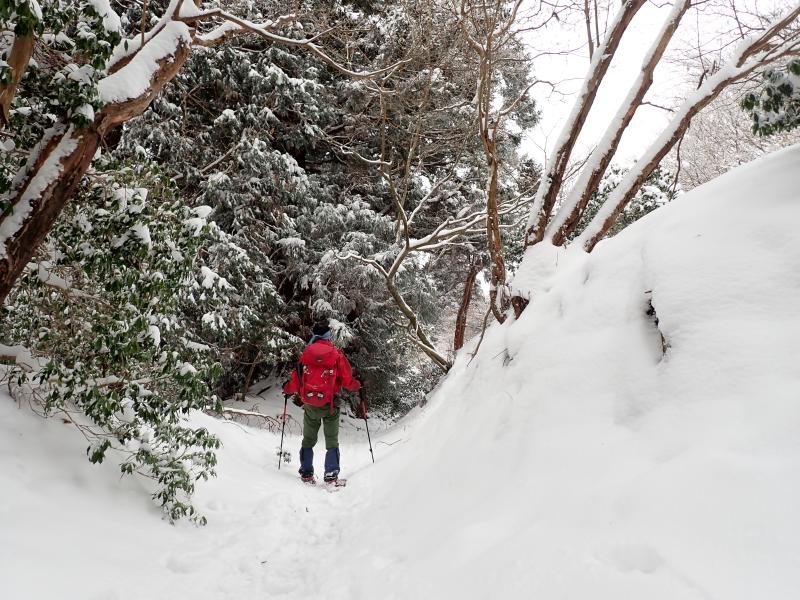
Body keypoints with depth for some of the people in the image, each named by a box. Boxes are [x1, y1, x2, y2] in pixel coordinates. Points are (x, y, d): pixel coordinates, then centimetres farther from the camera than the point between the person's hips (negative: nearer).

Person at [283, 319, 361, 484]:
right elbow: (347, 381, -4)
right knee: (332, 441, 10)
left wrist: (287, 389, 23)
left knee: (308, 440, 18)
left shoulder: (306, 353, 0)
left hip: (309, 405, 2)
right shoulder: (336, 354, -5)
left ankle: (306, 473, 15)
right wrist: (357, 385, 18)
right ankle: (331, 475, 3)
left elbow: (296, 380, 1)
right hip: (330, 405, -2)